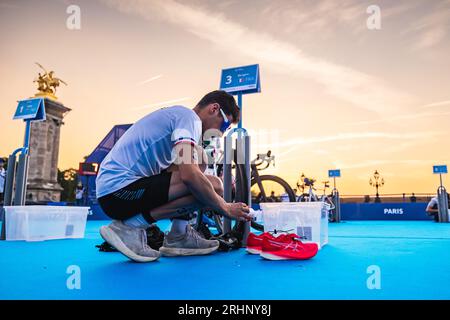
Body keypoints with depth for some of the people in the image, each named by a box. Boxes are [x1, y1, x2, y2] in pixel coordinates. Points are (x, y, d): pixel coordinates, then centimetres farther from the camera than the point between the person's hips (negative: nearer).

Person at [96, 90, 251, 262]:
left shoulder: (176, 114, 21)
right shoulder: (189, 117, -9)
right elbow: (189, 176, -24)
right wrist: (226, 208, -10)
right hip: (119, 189, -10)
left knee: (199, 157, 14)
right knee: (213, 186, -18)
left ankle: (178, 236, 7)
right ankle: (130, 226, -10)